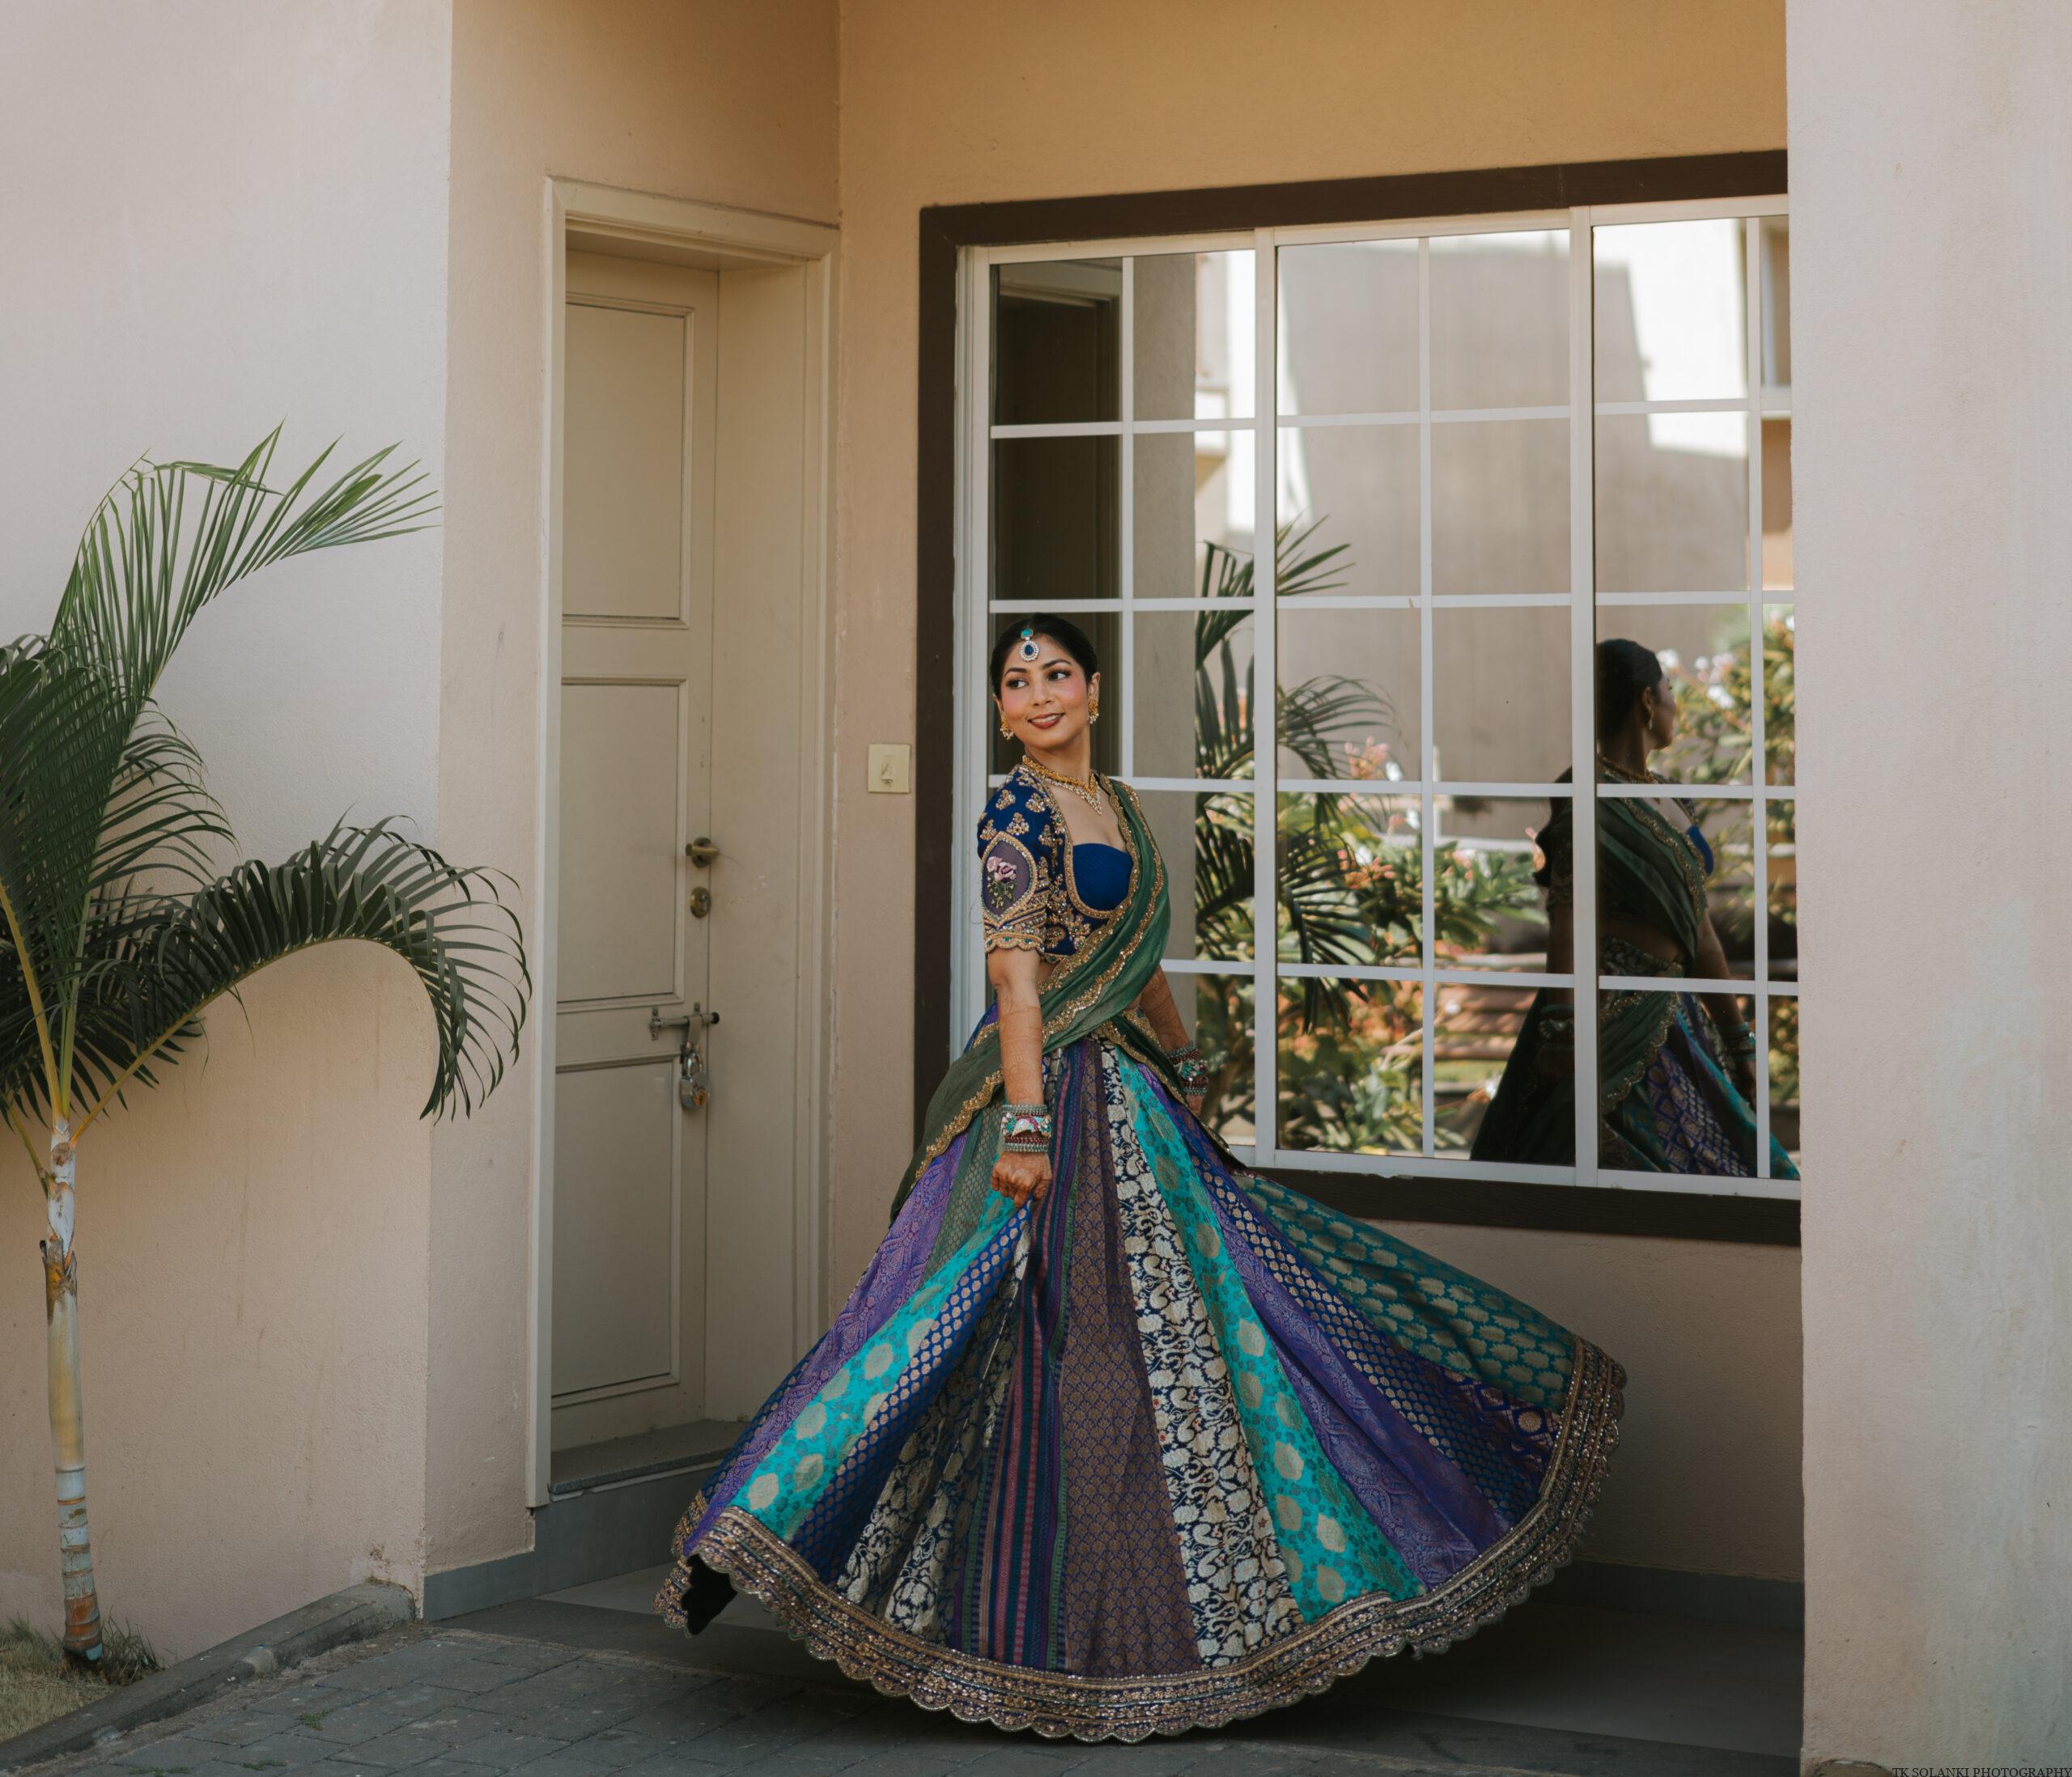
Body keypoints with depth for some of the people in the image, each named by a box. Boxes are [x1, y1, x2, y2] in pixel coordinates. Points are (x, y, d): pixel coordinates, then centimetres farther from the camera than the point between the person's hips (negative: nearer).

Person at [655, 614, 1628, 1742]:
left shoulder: (1117, 806, 15)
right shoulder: (1017, 813, -11)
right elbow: (1016, 973, -19)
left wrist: (1184, 1080, 26)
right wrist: (1027, 1124, -26)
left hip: (1133, 1100, 9)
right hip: (1059, 1100, -9)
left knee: (1160, 1339, 13)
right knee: (1061, 1350, -7)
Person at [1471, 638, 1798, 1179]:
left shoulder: (1672, 803, 17)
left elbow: (1699, 929, 19)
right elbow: (1565, 915, -18)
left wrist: (1736, 1041, 19)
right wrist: (1562, 1028, -28)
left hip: (1669, 1013, 9)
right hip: (1612, 1018, -9)